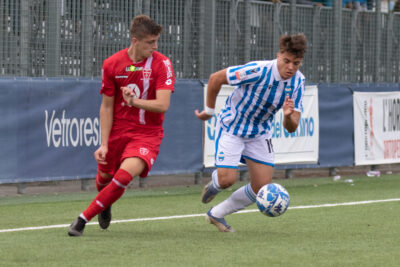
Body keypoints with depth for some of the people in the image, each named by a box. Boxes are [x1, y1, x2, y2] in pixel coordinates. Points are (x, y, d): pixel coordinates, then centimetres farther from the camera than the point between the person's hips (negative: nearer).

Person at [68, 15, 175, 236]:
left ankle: (83, 218, -16)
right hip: (117, 132, 3)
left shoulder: (162, 64, -10)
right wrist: (104, 144, -6)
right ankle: (105, 205, 49)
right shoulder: (112, 64, -3)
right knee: (104, 178, 9)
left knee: (125, 174, -26)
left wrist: (134, 101, -33)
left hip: (147, 133, -3)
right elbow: (106, 107, 1)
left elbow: (162, 105, -18)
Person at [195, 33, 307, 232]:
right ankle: (214, 183, 24)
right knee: (227, 179, -16)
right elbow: (215, 78, -19)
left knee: (262, 187, -1)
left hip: (260, 133, 5)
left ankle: (216, 214, 20)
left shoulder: (297, 82, -12)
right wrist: (209, 111, -6)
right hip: (231, 127, -5)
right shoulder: (258, 71, -30)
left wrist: (288, 116, -36)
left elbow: (291, 128, -11)